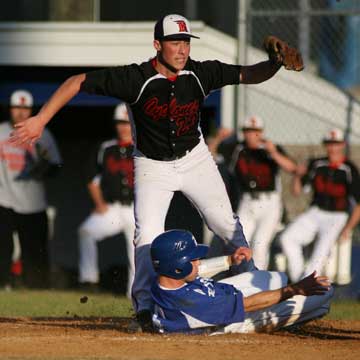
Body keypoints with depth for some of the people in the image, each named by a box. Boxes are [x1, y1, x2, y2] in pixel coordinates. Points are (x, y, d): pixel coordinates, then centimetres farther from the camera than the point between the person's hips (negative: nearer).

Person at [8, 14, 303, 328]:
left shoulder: (201, 73, -16)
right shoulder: (136, 78, -26)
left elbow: (249, 75, -8)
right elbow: (77, 82, -23)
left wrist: (277, 63, -29)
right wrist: (40, 120, -27)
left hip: (195, 158, 3)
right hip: (152, 167, -3)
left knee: (227, 224, 6)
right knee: (148, 235, -14)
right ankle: (145, 307, -2)